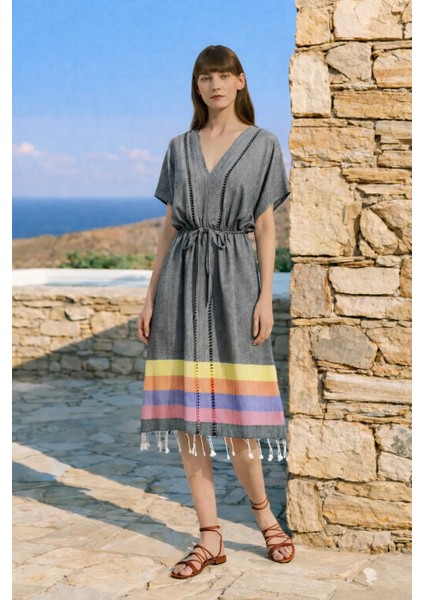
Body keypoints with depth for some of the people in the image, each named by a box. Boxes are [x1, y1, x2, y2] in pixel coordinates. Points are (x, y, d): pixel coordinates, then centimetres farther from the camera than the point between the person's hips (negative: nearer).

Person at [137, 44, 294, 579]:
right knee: (185, 411, 1)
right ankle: (210, 538, 9)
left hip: (233, 276, -3)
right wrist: (150, 297, 7)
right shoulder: (180, 147, 13)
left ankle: (263, 511, 21)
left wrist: (266, 296, -7)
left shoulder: (262, 145, 5)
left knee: (233, 411, -4)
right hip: (182, 276, 3)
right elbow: (170, 225, 12)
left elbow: (266, 226, 2)